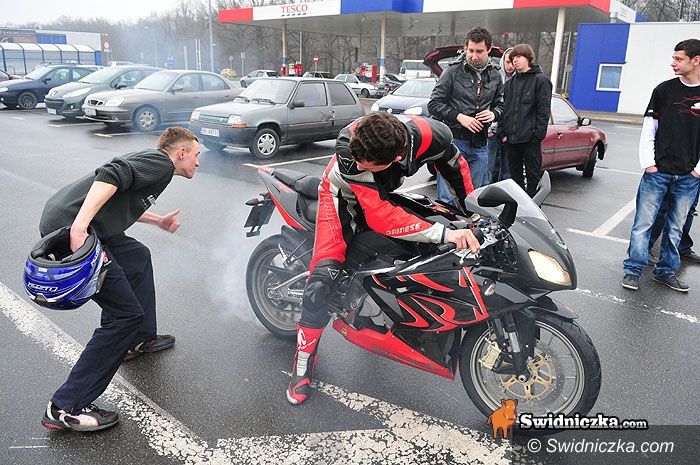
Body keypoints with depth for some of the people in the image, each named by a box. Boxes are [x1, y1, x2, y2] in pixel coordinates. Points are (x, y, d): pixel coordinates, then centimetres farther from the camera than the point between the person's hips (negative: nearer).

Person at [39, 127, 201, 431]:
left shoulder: (149, 158, 25)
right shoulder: (162, 162, -3)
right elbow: (112, 175, -21)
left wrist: (157, 221, 50)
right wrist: (79, 227, -31)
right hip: (70, 230, -11)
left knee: (138, 257, 28)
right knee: (127, 314, -7)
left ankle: (140, 338, 38)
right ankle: (66, 409, -4)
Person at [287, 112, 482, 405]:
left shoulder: (430, 135, -33)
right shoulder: (349, 146, -42)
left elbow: (456, 165, -8)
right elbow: (378, 215, -42)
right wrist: (445, 233, -49)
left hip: (384, 192, 5)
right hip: (344, 196, -4)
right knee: (324, 274, -20)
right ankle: (304, 360, -6)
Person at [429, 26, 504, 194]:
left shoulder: (495, 75, 11)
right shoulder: (453, 71, -3)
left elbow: (500, 103, 21)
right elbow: (434, 104, -5)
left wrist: (494, 113, -3)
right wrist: (459, 117, -16)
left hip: (480, 146, 5)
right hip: (454, 141, -4)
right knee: (447, 197, -3)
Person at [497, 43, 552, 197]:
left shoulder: (541, 81, -1)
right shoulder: (510, 83, 16)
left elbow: (543, 111, -7)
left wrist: (537, 134, -15)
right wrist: (502, 132, 4)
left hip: (530, 139, -5)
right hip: (511, 139, 6)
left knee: (533, 177, 2)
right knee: (515, 177, 13)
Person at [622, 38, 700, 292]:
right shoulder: (664, 90, 3)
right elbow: (648, 130, 3)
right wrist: (648, 163, -5)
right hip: (658, 171, -1)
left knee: (675, 228, 10)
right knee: (643, 222, -1)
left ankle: (666, 271, 22)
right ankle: (633, 269, 8)